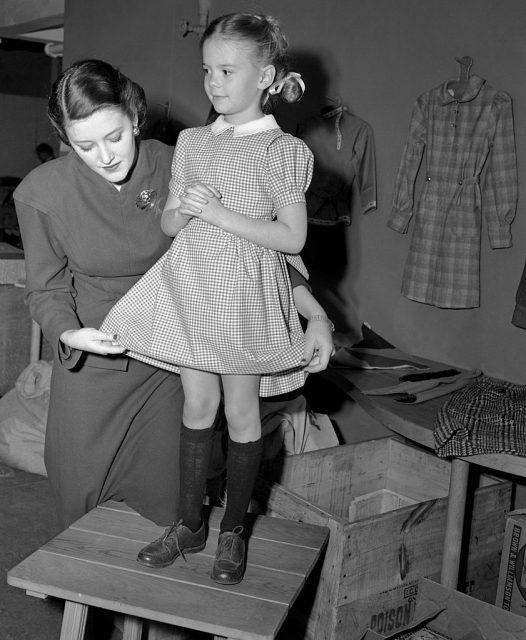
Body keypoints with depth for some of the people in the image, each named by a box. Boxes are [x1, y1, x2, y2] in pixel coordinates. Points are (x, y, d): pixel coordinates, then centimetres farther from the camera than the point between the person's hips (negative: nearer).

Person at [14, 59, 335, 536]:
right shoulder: (42, 192, -15)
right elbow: (46, 288, -3)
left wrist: (314, 312, -23)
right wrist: (69, 334, -25)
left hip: (167, 361, 0)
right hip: (90, 366, 1)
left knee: (163, 504, 10)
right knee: (81, 506, 15)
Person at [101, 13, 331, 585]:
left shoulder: (283, 151, -7)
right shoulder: (191, 142, 9)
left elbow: (292, 237, -12)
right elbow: (169, 224, 12)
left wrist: (218, 214, -17)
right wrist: (182, 211, -12)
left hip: (245, 295, -4)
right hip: (191, 286, 5)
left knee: (241, 414, 6)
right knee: (197, 407, 11)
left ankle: (233, 531, 23)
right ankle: (189, 524, 25)